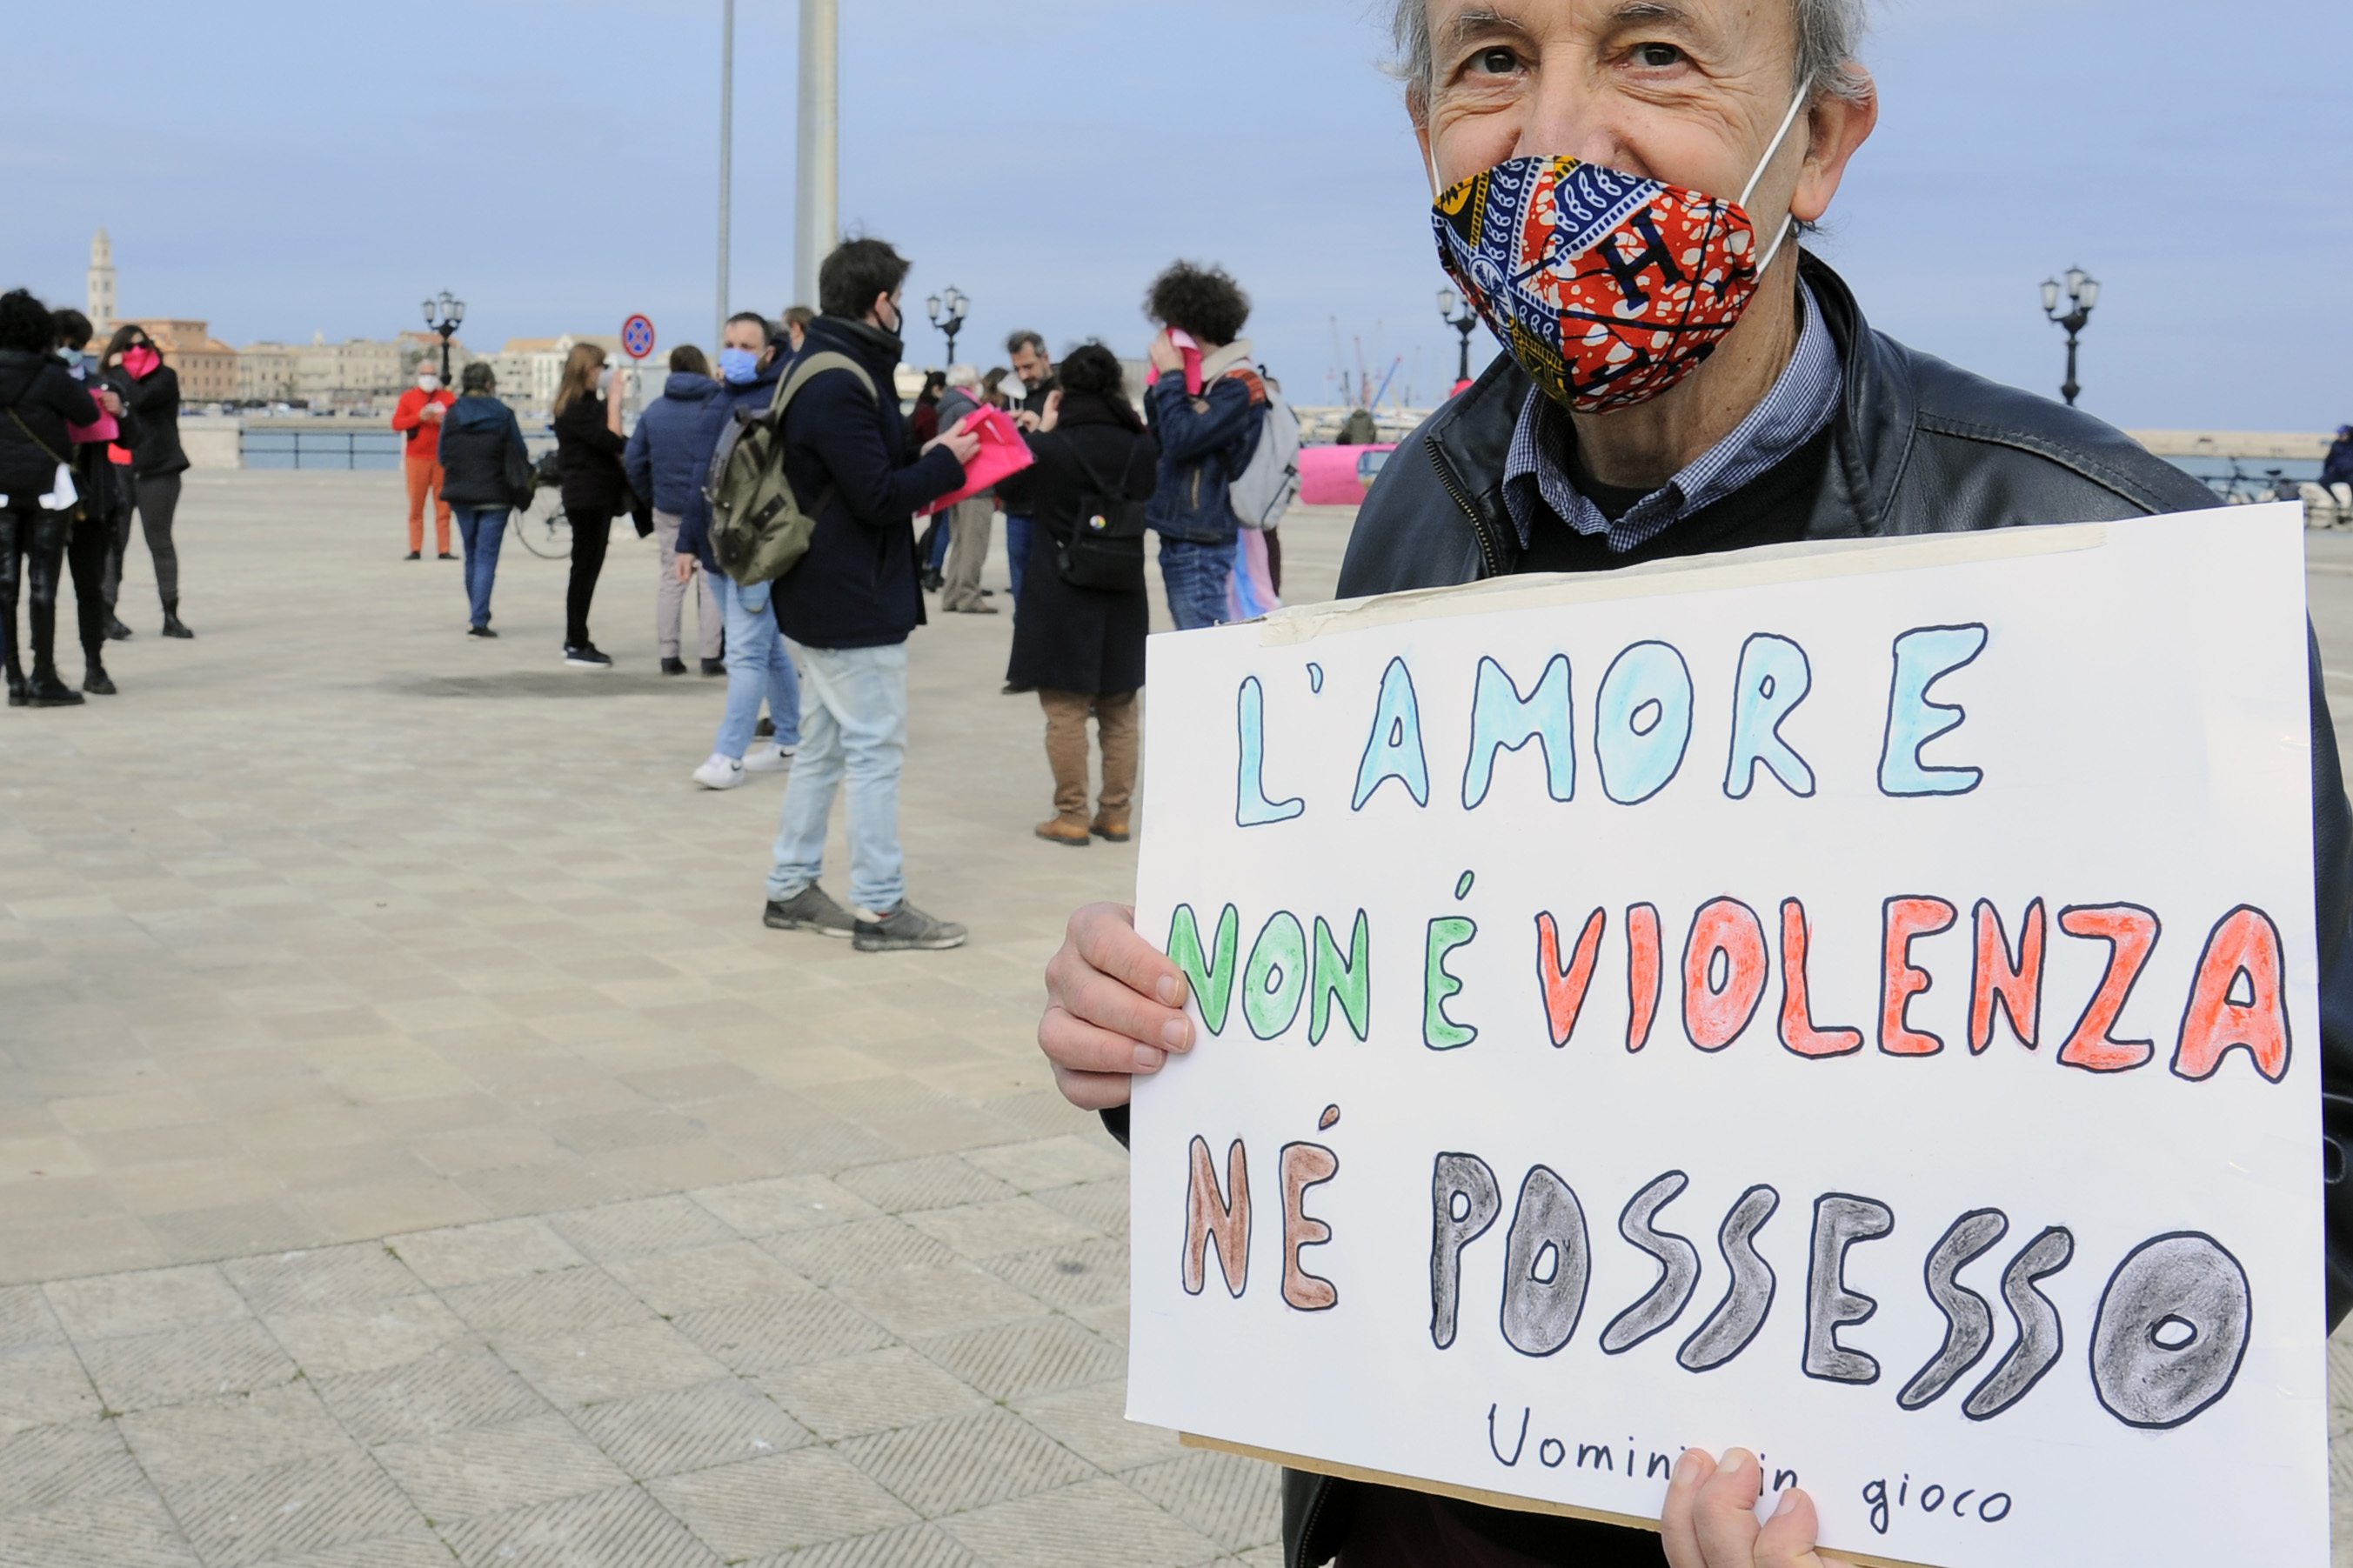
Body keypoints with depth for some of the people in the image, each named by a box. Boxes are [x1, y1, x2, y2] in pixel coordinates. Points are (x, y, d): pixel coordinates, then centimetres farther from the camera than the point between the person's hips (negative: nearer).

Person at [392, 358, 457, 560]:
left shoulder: (449, 397, 9)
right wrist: (419, 417, -13)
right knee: (416, 507, -2)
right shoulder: (408, 397, 8)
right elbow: (396, 423, 0)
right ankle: (415, 550, 0)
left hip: (442, 459, 0)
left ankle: (444, 550, -2)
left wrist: (444, 420, -12)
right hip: (416, 458, 0)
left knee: (443, 507, -2)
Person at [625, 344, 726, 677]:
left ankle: (668, 655, 12)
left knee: (671, 580, 12)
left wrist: (650, 496, 14)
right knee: (711, 580, 3)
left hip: (668, 509, 4)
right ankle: (711, 656, 1)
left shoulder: (654, 410, 4)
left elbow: (633, 461, 3)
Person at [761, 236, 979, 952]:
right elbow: (880, 497, -21)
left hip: (823, 596, 10)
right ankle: (880, 907, 3)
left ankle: (791, 889, 23)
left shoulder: (819, 371, 13)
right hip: (857, 601, -10)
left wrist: (927, 464, 8)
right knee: (876, 747, -3)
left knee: (822, 746, 16)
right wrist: (946, 462, -8)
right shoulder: (842, 385, -20)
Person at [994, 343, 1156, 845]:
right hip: (1123, 596, 4)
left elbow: (1012, 496, 3)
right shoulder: (1141, 446, -3)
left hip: (1059, 596, -4)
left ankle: (1071, 816, 4)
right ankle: (1116, 813, 17)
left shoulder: (1049, 446, -14)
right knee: (1119, 711, 13)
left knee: (1066, 711, 3)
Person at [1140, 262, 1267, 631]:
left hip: (1201, 542, -9)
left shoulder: (1238, 386, -13)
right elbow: (1156, 442, 15)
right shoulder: (1200, 377, 14)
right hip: (1178, 536, 9)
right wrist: (1162, 381, 4)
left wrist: (1170, 376, -11)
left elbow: (1180, 439, -22)